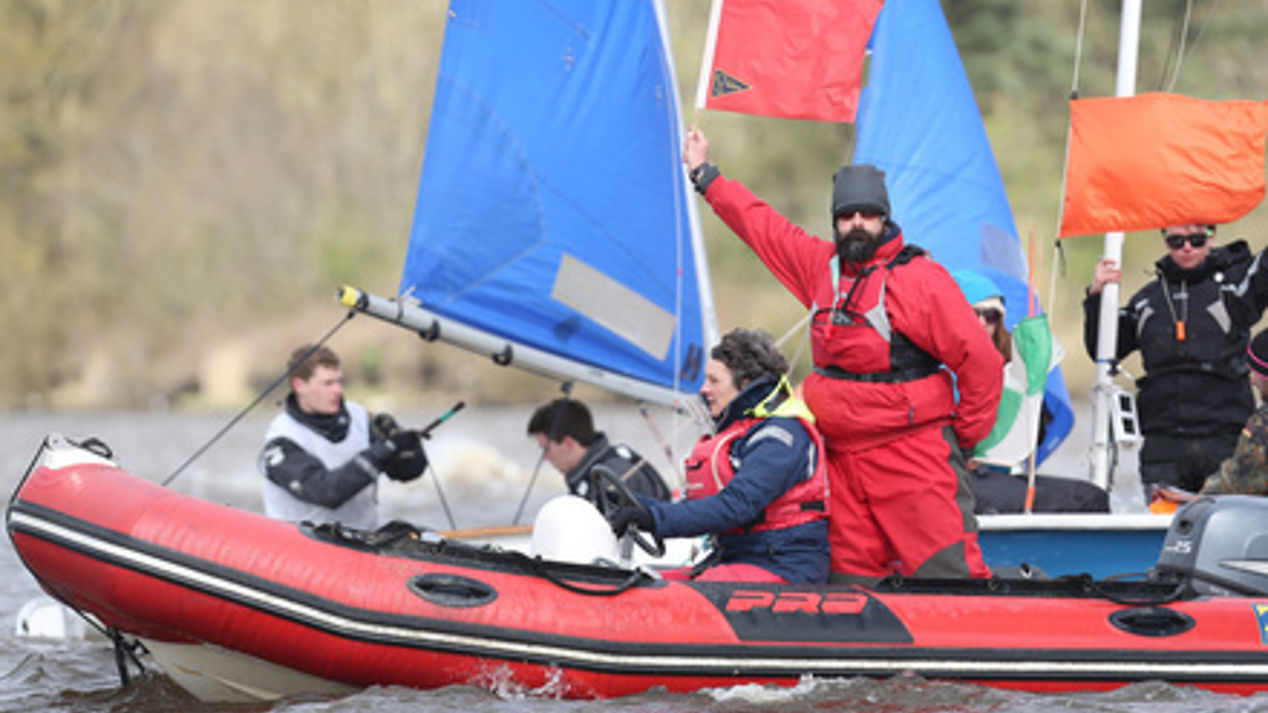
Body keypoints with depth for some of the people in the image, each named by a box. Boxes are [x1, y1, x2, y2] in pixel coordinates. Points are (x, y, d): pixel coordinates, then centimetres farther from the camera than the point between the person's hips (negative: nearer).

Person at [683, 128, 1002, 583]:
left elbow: (980, 360, -8)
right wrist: (704, 174, 33)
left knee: (946, 571, -14)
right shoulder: (821, 266, 12)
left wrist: (967, 436, -2)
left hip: (913, 455, -6)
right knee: (852, 580, 4)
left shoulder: (921, 279, -8)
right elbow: (763, 227, 26)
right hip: (842, 456, 6)